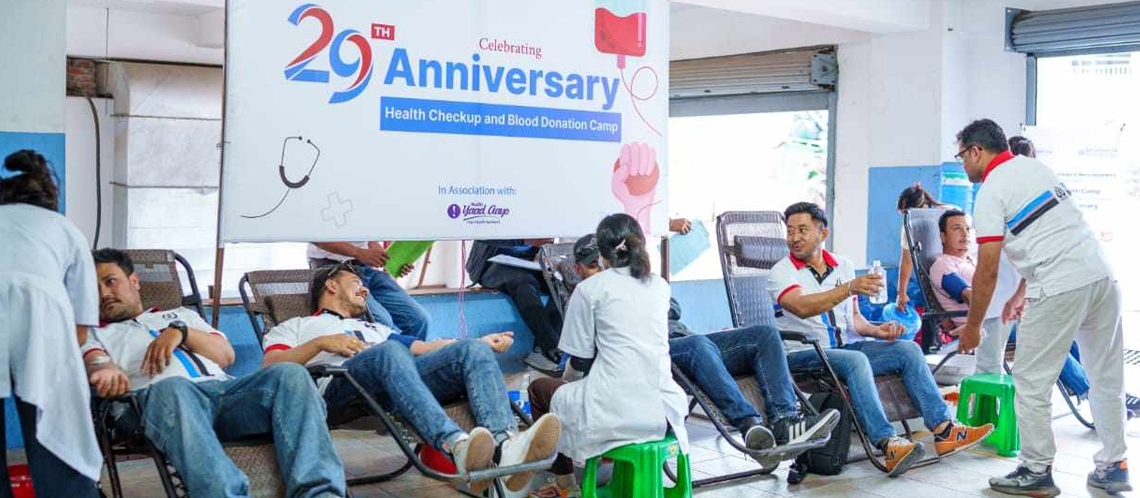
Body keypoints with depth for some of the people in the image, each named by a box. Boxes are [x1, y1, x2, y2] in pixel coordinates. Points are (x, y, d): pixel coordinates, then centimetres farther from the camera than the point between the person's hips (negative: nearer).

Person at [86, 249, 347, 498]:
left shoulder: (180, 315, 39)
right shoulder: (95, 335, 31)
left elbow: (226, 355, 24)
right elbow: (94, 363, 5)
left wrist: (181, 332, 6)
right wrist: (107, 372, -21)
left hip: (224, 387, 4)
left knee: (290, 373, -27)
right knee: (172, 388, -41)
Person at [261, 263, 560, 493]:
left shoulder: (374, 329, 45)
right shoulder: (296, 326, 30)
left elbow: (424, 348, 36)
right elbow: (270, 367, 10)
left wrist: (482, 342, 25)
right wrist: (320, 343, -6)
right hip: (339, 387, -5)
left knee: (473, 350, -20)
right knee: (391, 351, -38)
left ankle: (506, 447, -49)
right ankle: (456, 447, -61)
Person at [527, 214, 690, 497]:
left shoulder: (590, 288, 0)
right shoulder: (660, 286, 13)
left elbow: (580, 361, 3)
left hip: (613, 414, -4)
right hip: (663, 413, 5)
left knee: (539, 389, 24)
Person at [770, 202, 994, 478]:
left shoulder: (843, 266, 14)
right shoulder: (781, 272, -6)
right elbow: (802, 307, -26)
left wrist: (876, 331, -1)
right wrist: (849, 288, -35)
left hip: (845, 346, 6)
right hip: (803, 355, -6)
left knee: (907, 348, -12)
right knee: (855, 360, -35)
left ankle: (943, 430, -16)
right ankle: (889, 446, -43)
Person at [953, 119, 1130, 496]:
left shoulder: (991, 193, -6)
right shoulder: (1036, 167, 18)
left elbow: (987, 271, -7)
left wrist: (972, 327, 3)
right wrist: (1021, 293, 29)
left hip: (1059, 289, -8)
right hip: (1101, 276, 8)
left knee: (1032, 381, 3)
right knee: (1106, 377, 16)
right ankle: (1113, 467, 24)